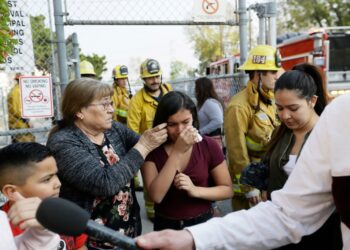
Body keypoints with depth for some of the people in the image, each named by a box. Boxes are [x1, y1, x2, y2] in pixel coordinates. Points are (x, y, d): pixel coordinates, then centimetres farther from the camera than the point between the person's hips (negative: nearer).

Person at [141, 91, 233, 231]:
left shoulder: (208, 146, -11)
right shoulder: (151, 150, -12)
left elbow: (227, 189, -5)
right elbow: (156, 196, -23)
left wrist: (196, 190, -22)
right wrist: (177, 152, -28)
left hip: (202, 223, 1)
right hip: (166, 225, 0)